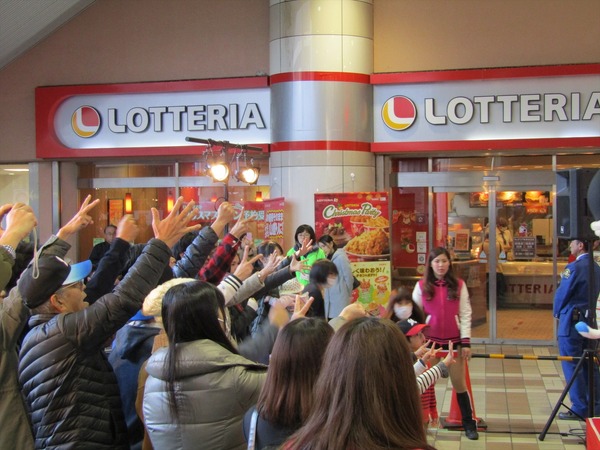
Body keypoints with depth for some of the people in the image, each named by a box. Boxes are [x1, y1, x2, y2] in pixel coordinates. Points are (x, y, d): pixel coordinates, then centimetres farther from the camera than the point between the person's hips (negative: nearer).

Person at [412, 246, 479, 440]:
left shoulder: (459, 284, 0)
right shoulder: (422, 285, -2)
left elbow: (465, 314, -1)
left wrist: (466, 341, -6)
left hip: (454, 340, 0)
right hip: (430, 339, 0)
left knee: (459, 382, 8)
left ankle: (469, 423, 19)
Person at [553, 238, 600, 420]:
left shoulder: (574, 267, -16)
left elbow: (562, 294, -11)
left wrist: (557, 313, 6)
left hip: (571, 322, -8)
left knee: (571, 366, -1)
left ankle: (580, 409, 3)